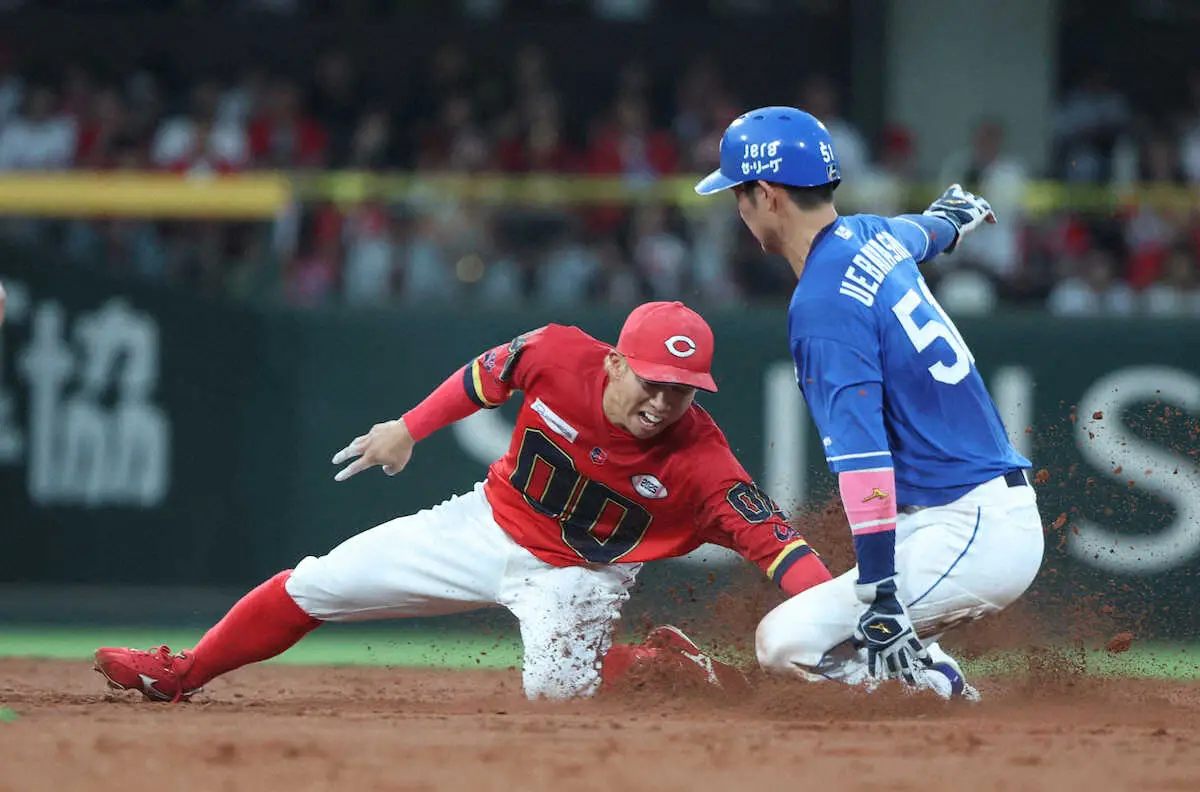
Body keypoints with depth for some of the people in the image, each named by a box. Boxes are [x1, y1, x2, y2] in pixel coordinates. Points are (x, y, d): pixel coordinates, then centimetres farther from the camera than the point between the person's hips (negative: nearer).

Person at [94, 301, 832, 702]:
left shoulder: (700, 460, -32)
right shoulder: (558, 357, -26)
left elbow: (772, 535, -39)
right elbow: (487, 375, -5)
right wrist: (409, 427, 1)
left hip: (576, 573, -3)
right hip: (490, 524, 3)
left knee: (557, 688, -29)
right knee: (314, 587, 4)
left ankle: (670, 663, 3)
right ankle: (180, 675, 25)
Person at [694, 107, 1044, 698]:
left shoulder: (822, 306, -16)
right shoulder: (874, 236, 11)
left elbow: (861, 456, -25)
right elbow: (924, 231, 38)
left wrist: (881, 602, -31)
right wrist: (951, 216, 65)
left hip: (963, 538, -10)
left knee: (784, 643, -13)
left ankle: (940, 691, -14)